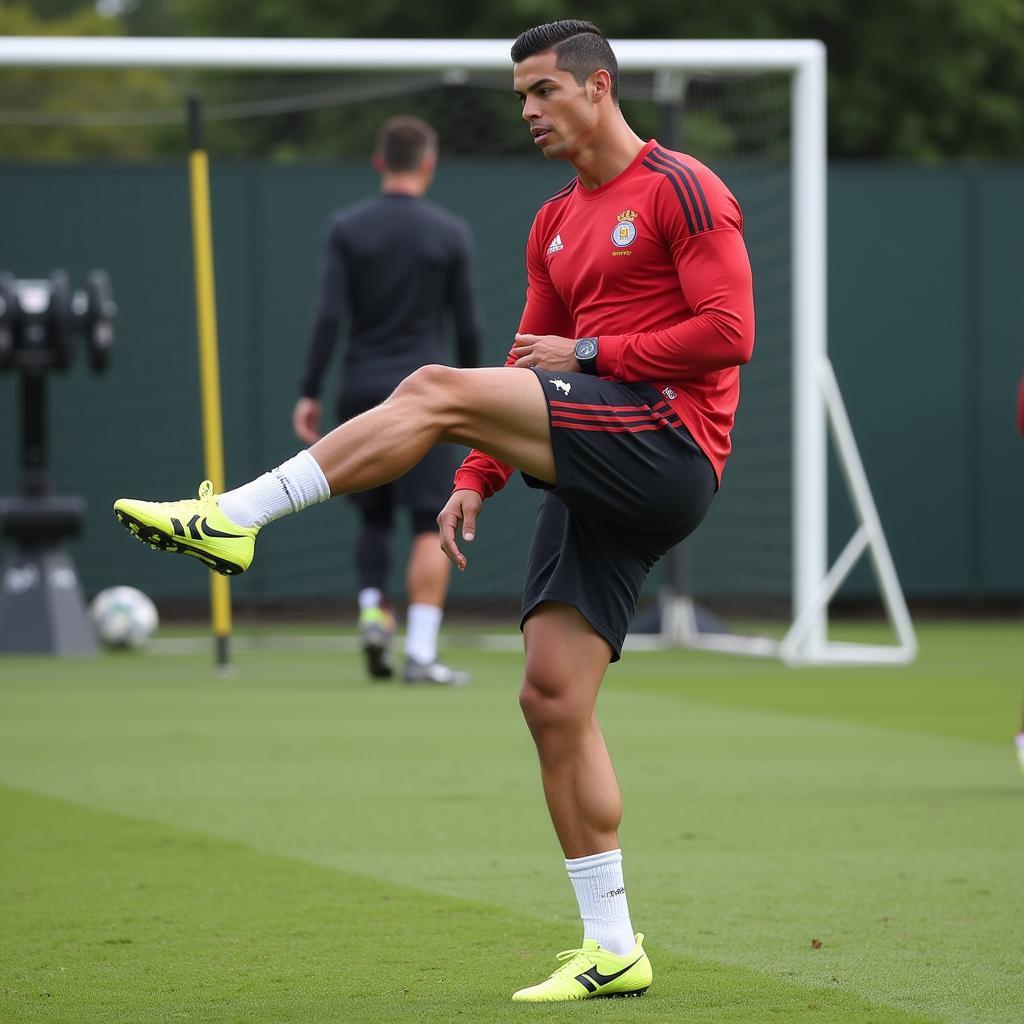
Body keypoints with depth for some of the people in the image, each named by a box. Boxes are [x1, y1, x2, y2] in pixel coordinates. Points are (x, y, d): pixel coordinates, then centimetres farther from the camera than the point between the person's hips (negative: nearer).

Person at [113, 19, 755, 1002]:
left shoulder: (682, 189, -2)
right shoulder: (555, 225, 23)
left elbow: (727, 331, -11)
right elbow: (530, 366, 24)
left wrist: (592, 353, -11)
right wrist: (477, 480, 10)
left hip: (668, 442, -8)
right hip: (599, 479, 8)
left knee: (437, 389, -21)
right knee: (552, 698, 0)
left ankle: (230, 518, -18)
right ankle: (613, 950, 4)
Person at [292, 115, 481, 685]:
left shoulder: (347, 229, 2)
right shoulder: (450, 233, -1)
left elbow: (329, 316, -5)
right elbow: (469, 325, 0)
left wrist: (309, 393, -2)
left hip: (362, 390, 3)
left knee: (374, 515, 20)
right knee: (433, 525, -1)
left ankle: (373, 611, 0)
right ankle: (421, 653, -9)